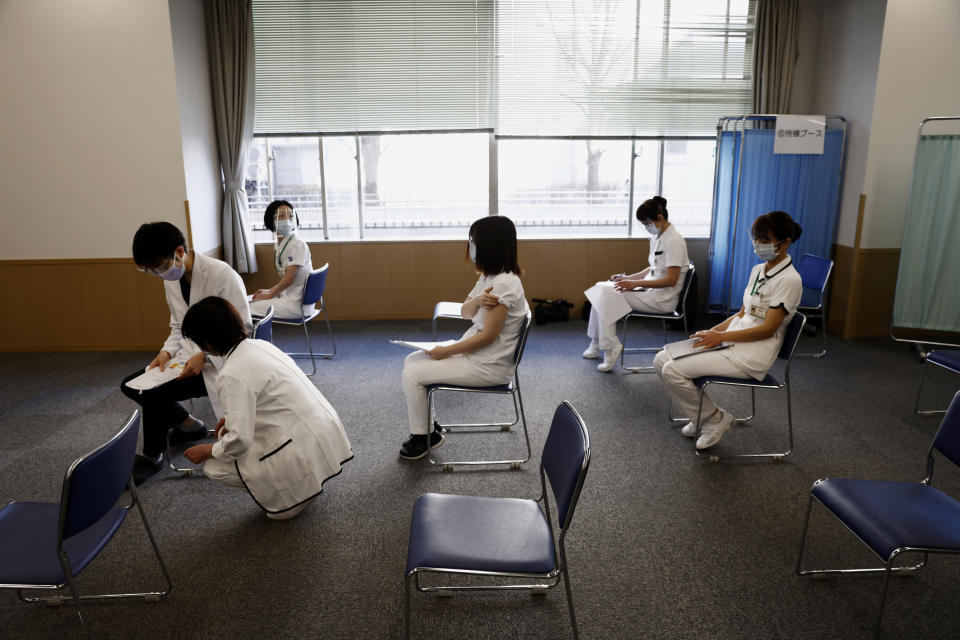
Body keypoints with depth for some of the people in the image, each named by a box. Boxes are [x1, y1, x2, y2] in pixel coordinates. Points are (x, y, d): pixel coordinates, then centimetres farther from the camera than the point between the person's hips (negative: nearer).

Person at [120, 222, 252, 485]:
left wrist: (205, 356, -26)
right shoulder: (171, 280, 4)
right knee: (130, 385, 1)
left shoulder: (222, 275, -21)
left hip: (217, 363, -8)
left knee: (153, 393, -20)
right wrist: (167, 351, -6)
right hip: (190, 357, 9)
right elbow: (178, 327, 15)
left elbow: (243, 329, -19)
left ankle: (152, 456, 6)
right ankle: (189, 425, 16)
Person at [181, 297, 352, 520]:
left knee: (214, 466, 2)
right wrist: (235, 416, 22)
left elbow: (239, 440, -18)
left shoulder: (231, 375, -18)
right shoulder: (259, 344, 8)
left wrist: (207, 450, 2)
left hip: (307, 452, -9)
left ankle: (285, 501, 7)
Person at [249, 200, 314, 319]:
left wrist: (270, 294, -7)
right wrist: (270, 290, 6)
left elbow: (289, 279, -20)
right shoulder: (278, 243, 10)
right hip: (289, 297, 9)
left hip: (297, 304, -9)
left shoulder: (298, 244, -17)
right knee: (249, 299, 21)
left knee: (248, 308, -8)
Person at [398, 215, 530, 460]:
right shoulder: (489, 276, 7)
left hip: (488, 366, -10)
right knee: (412, 360, 10)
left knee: (412, 374, -9)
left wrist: (446, 351, -15)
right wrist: (477, 300, -17)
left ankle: (421, 438, 11)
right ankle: (427, 428, 18)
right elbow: (465, 313, 7)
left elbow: (488, 336, -24)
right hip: (474, 352, 10)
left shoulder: (504, 283, -23)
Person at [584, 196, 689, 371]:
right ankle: (596, 343, 7)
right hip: (650, 291, 9)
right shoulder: (656, 237, 11)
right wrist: (629, 277, 6)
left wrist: (636, 283, -25)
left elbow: (671, 280, -22)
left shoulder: (674, 241, -17)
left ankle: (610, 349, -7)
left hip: (662, 298, -9)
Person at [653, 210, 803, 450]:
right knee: (661, 360, -2)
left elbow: (768, 329, -17)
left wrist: (722, 336, -18)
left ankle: (715, 419, 2)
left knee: (673, 370, -21)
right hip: (733, 340, 9)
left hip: (752, 354, -9)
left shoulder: (789, 280, -14)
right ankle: (701, 416, 12)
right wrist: (712, 331, 2)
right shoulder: (758, 270, 12)